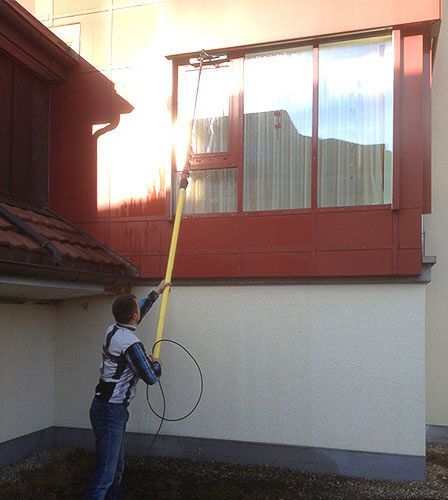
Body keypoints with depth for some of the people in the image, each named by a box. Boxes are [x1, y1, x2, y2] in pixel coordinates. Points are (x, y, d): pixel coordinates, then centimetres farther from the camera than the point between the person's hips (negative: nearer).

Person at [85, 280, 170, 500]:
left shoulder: (112, 330, 6)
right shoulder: (131, 343, -21)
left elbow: (140, 310, 25)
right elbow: (151, 377, -15)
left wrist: (156, 291, 36)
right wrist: (156, 363, 7)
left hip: (109, 408, 10)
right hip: (111, 411, -10)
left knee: (117, 467, 15)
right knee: (106, 472, -9)